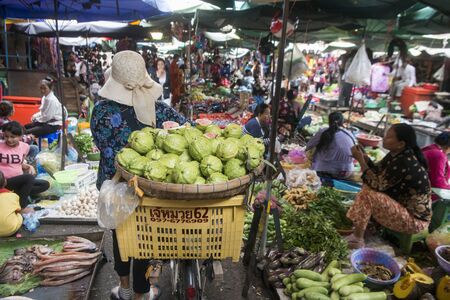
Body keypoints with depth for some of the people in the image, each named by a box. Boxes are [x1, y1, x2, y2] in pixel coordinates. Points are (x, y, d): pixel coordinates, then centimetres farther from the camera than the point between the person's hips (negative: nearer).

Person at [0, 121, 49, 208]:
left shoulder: (25, 146, 2)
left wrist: (29, 167, -2)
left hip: (20, 180, 6)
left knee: (45, 184, -5)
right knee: (29, 177, -30)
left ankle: (17, 195, -11)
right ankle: (20, 205, -18)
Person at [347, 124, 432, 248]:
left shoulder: (404, 163, -28)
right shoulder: (397, 155, -1)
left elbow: (377, 184, -23)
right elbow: (378, 173, 9)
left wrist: (360, 160, -18)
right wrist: (365, 158, -6)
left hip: (415, 219, -10)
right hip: (404, 206, 10)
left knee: (368, 194, -24)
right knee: (369, 187, 8)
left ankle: (357, 239, -11)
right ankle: (355, 226, 9)